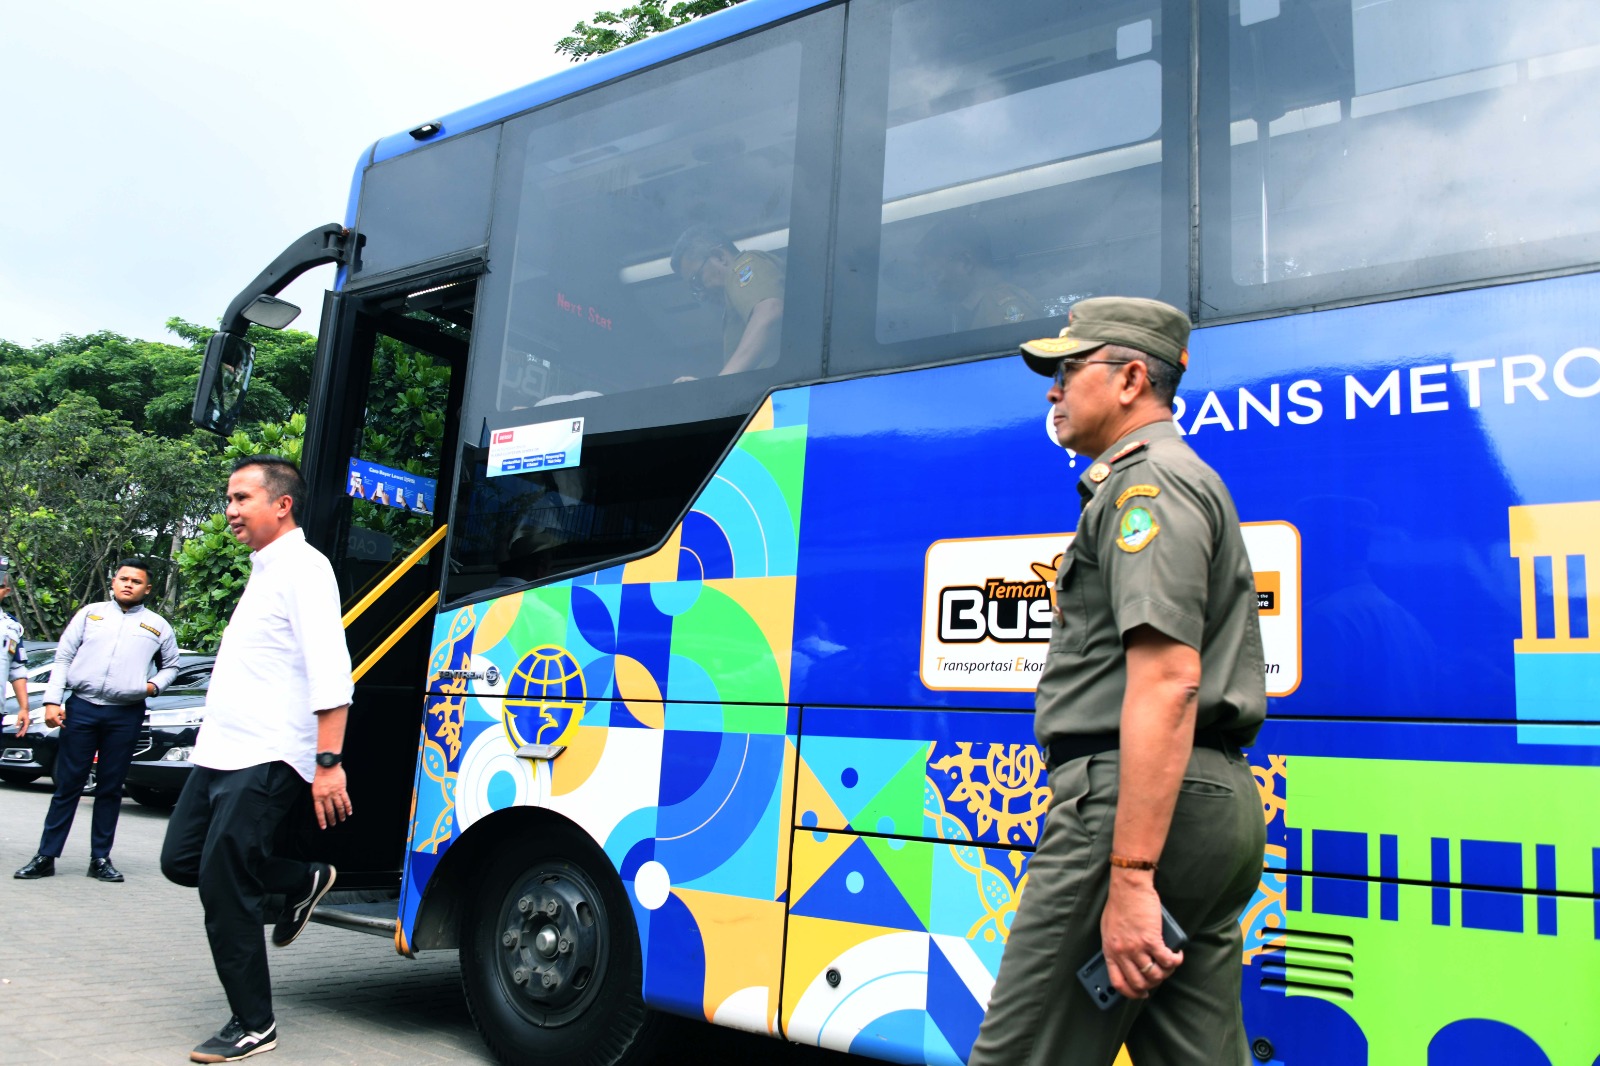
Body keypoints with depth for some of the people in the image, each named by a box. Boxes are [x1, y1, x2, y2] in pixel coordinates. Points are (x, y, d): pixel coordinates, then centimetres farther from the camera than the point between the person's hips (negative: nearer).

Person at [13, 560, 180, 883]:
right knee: (67, 785, 2)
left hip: (126, 716, 0)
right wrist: (52, 701, -2)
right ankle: (46, 856, 9)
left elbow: (171, 665, 21)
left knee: (110, 789, 5)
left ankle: (100, 859, 13)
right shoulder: (90, 613, 10)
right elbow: (63, 658, 7)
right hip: (81, 708, 0)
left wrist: (155, 684, 0)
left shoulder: (157, 626, 11)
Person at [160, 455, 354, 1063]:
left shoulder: (303, 568, -12)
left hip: (266, 761, -10)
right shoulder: (262, 573, 19)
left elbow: (329, 671, -21)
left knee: (224, 885, -7)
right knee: (181, 861, 12)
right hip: (220, 755, 10)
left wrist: (328, 761, -26)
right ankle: (304, 882, 26)